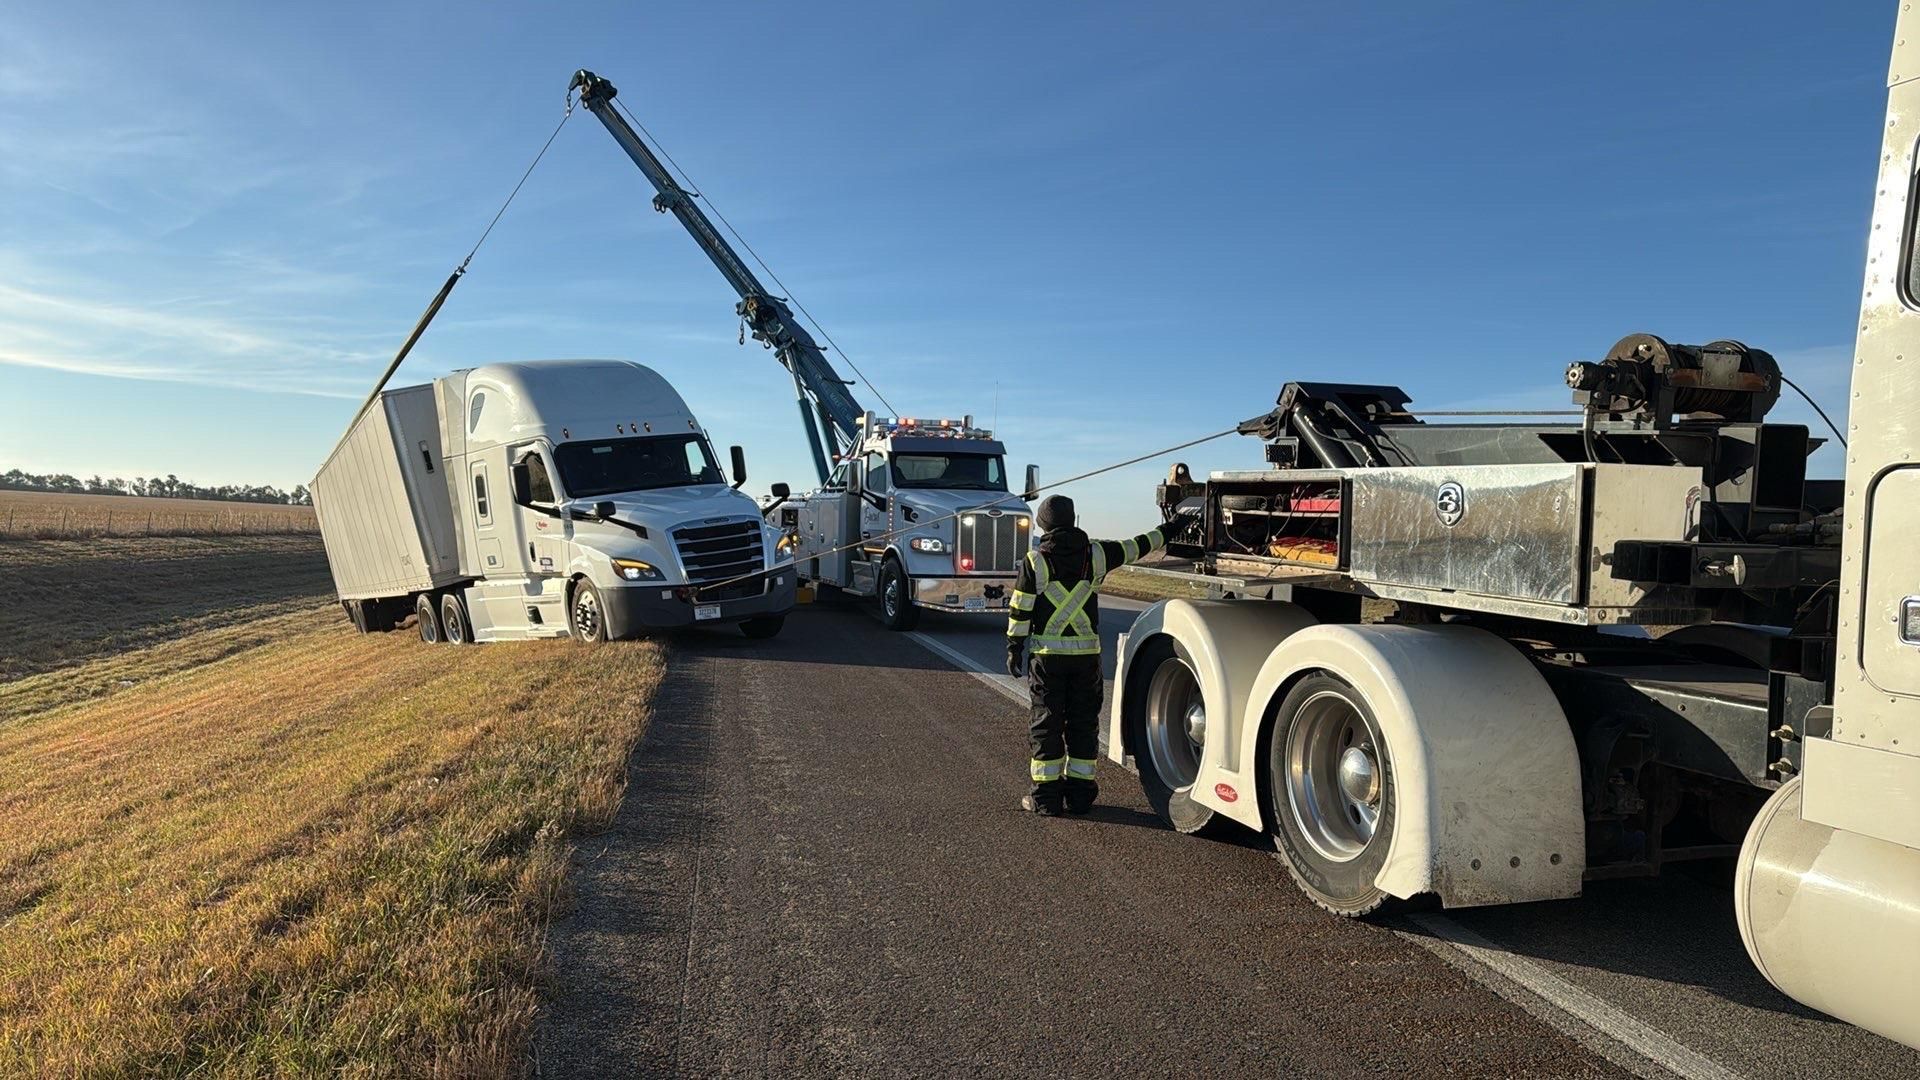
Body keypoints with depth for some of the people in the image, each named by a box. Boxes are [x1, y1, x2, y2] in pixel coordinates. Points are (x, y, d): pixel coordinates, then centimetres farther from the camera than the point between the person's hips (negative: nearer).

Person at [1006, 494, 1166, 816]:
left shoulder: (1035, 560, -5)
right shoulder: (1095, 554, 1)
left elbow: (1020, 610, -5)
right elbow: (1133, 548, 17)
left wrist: (1014, 648, 4)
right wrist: (1163, 535, 33)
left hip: (1046, 654, -2)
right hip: (1087, 653, 2)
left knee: (1047, 723, 4)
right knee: (1083, 722, 10)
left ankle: (1046, 796, 7)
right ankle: (1079, 794, 15)